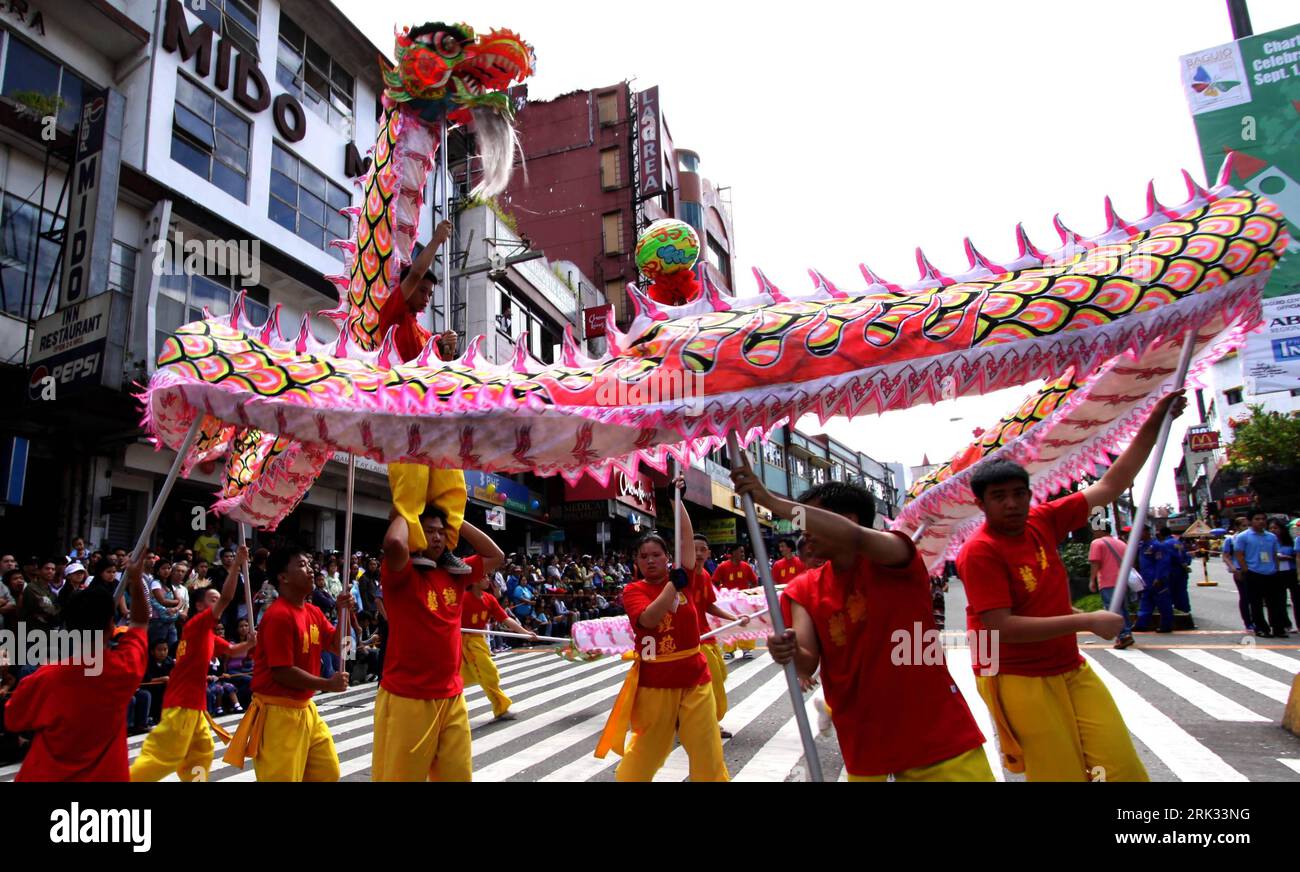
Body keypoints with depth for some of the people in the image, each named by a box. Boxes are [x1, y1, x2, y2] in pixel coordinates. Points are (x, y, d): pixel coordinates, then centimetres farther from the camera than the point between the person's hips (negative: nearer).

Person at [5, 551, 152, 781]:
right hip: (104, 774, 0)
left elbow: (13, 721, 0)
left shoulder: (44, 677, -20)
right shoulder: (125, 668, -19)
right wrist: (136, 580, 7)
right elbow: (140, 622, 2)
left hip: (45, 775, 0)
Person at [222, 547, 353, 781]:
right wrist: (328, 684, -15)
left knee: (328, 772, 18)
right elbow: (282, 673, -22)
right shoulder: (279, 615, -20)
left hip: (305, 709, 9)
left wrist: (343, 612, -3)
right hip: (278, 713, -9)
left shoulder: (313, 612, 8)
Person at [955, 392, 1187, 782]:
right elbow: (1002, 627, -23)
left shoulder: (1042, 520, 2)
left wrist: (1152, 427, 6)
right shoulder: (980, 551, -18)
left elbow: (1109, 487, 9)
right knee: (1063, 773, -3)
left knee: (1124, 768, 6)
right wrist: (1087, 621, -20)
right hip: (1019, 681, -7)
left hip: (1072, 670, 7)